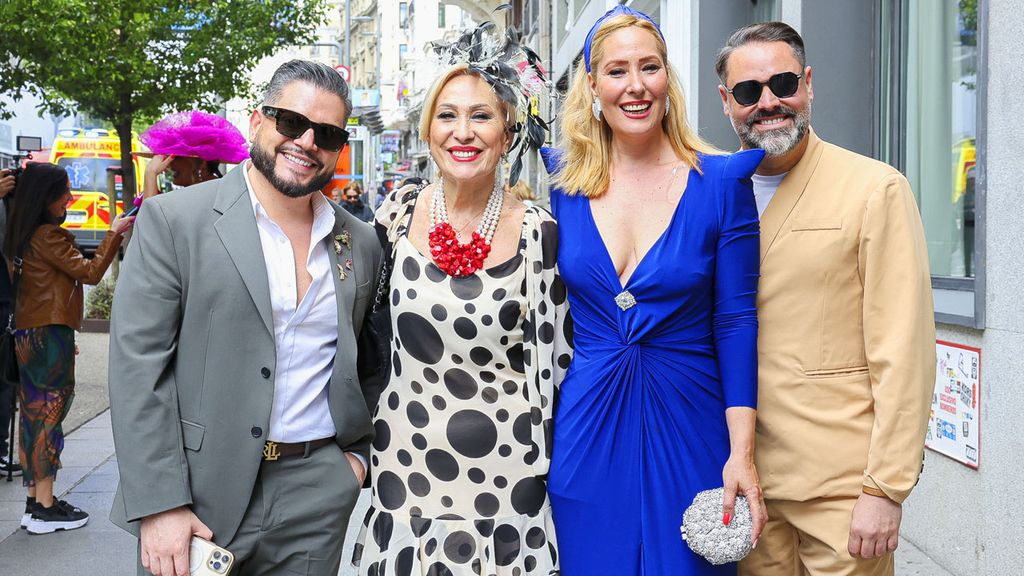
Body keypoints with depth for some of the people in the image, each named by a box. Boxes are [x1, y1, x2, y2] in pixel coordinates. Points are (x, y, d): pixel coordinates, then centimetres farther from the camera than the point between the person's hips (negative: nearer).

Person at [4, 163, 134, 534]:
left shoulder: (22, 236, 14)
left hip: (28, 335, 9)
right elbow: (90, 273, -14)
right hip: (49, 335, -9)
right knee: (49, 417, -4)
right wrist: (114, 234, -9)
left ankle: (35, 502, 17)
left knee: (35, 416, 11)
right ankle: (46, 509, 1)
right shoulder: (48, 236, -15)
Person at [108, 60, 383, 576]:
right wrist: (159, 505, -14)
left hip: (317, 500, 3)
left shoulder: (362, 244, 6)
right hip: (198, 495, -3)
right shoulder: (174, 220, -6)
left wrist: (359, 452, 6)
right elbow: (137, 367, -10)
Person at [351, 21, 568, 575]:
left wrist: (551, 464, 1)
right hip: (405, 456, 2)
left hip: (503, 465, -2)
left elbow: (550, 359, -1)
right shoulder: (398, 213, -2)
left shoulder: (538, 232, -8)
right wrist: (355, 441, 14)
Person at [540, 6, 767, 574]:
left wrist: (742, 453, -10)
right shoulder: (563, 183, 1)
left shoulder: (721, 182, -5)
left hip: (688, 434, -1)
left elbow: (736, 323, -6)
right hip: (585, 436, 2)